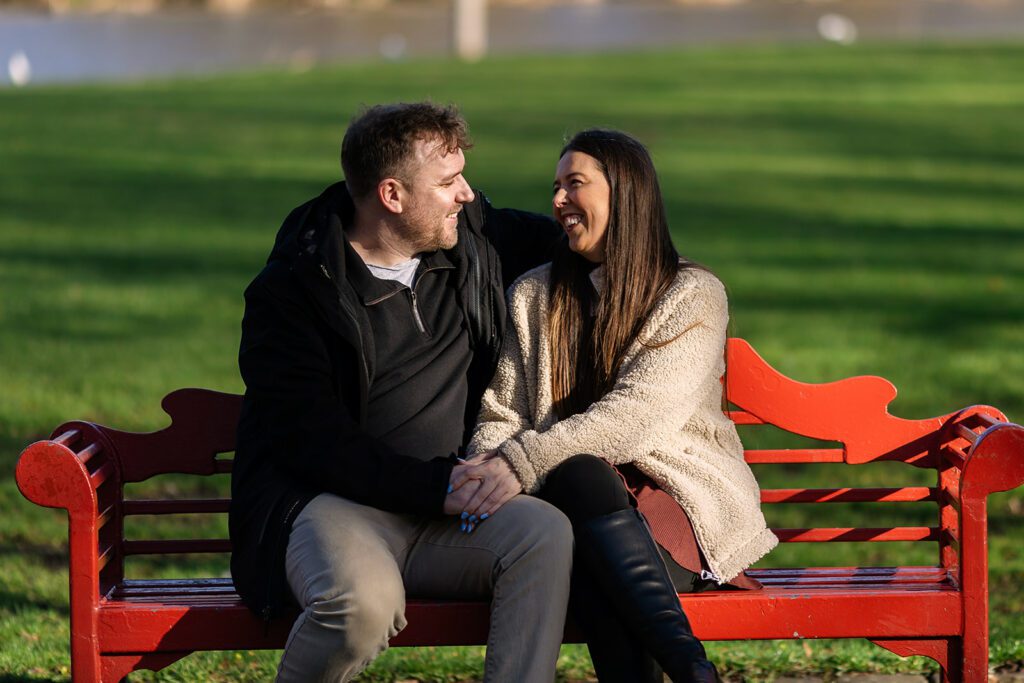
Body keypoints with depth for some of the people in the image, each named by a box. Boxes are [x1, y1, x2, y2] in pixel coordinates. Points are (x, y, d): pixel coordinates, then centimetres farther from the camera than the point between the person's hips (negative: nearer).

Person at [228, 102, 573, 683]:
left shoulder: (473, 239, 11)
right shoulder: (289, 291, -7)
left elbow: (558, 240, 34)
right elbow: (314, 440, -15)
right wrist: (436, 485, -22)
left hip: (447, 499, 5)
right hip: (323, 500, -5)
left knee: (545, 532, -28)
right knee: (364, 600, -38)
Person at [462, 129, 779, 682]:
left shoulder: (694, 295, 3)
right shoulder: (532, 298, 18)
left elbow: (637, 413, -13)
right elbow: (499, 416, 10)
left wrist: (520, 464, -23)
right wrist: (491, 465, -15)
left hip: (681, 501, -2)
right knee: (581, 474, -35)